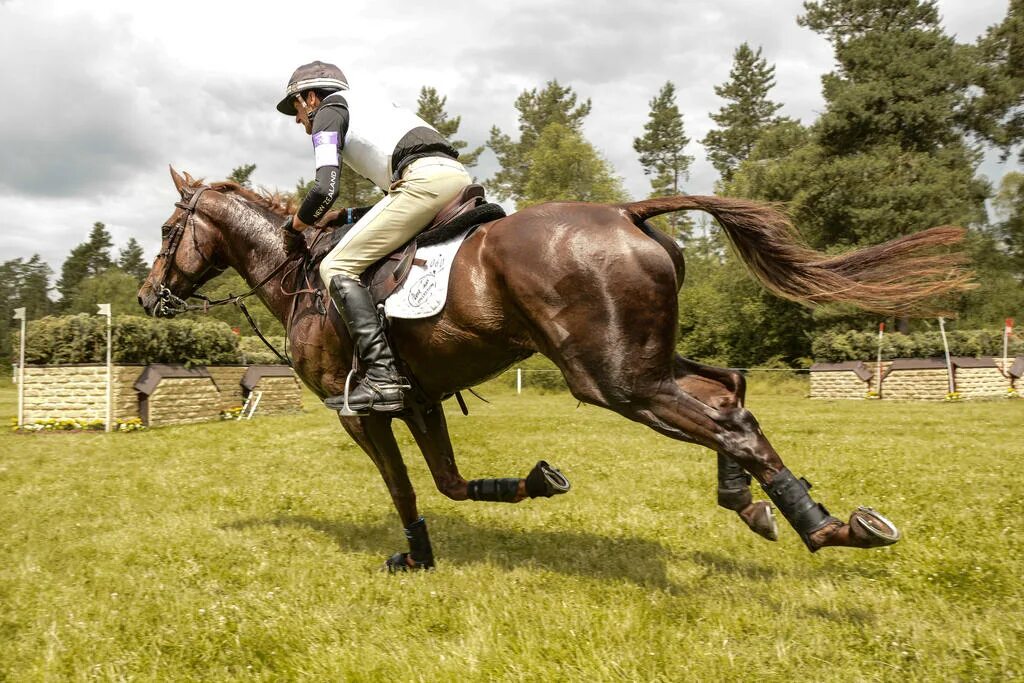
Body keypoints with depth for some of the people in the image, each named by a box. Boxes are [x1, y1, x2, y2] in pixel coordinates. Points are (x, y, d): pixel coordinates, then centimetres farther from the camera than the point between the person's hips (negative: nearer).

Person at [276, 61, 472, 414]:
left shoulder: (329, 110, 11)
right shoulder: (373, 106, 36)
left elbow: (325, 190, -2)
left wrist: (294, 226, 14)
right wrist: (352, 217, 32)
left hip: (424, 179, -9)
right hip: (461, 176, 9)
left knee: (336, 267, -7)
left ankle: (382, 378, -20)